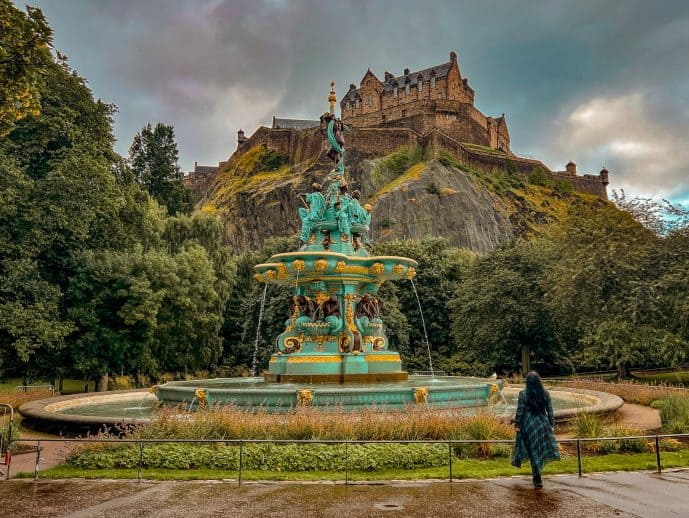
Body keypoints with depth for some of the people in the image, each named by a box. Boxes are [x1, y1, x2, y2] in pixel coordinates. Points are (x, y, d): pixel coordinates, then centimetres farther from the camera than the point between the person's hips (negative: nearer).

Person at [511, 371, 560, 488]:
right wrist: (551, 425, 13)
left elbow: (520, 411, -9)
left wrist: (517, 424, 0)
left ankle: (537, 479, 9)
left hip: (529, 425, -3)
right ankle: (537, 476, 24)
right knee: (540, 449, 19)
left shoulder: (523, 394, -12)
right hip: (543, 424, 3)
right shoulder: (545, 393, -2)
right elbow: (550, 411, 3)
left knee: (533, 451, 5)